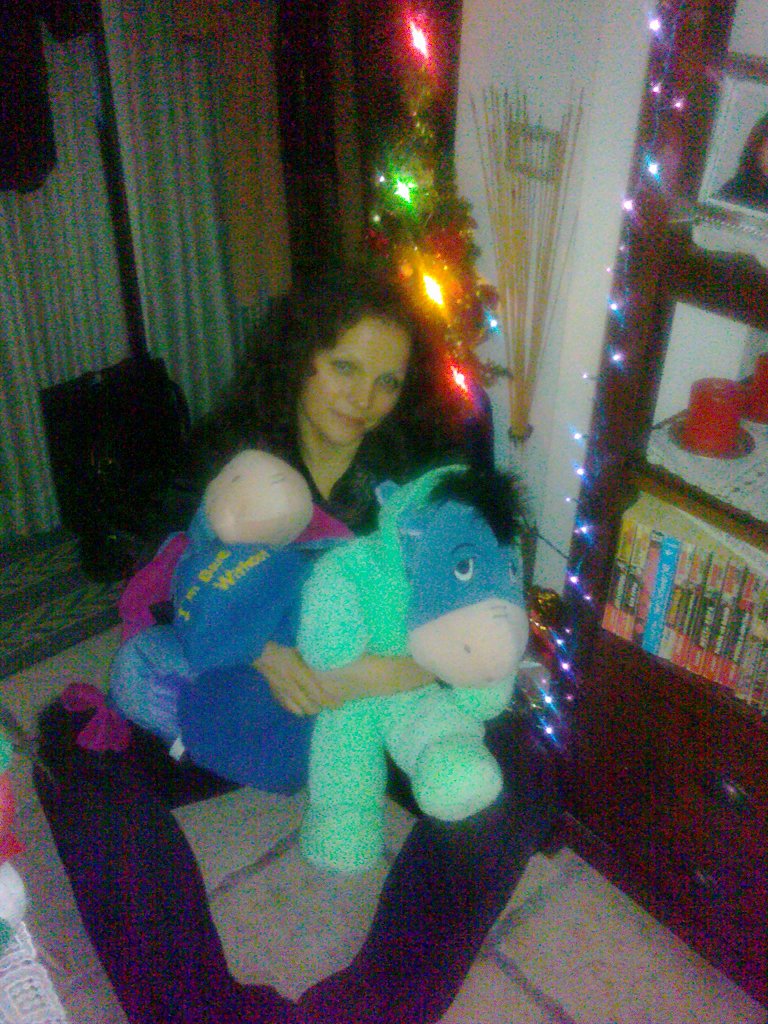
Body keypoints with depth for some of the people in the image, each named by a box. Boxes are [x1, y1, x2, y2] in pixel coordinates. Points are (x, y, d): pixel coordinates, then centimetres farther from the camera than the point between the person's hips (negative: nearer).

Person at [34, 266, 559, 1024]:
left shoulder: (422, 465, -9)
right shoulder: (230, 452, -6)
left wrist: (406, 670, -35)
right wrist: (264, 651, -30)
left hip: (385, 702, 0)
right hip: (243, 686, 1)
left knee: (518, 776, -23)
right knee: (77, 751, -17)